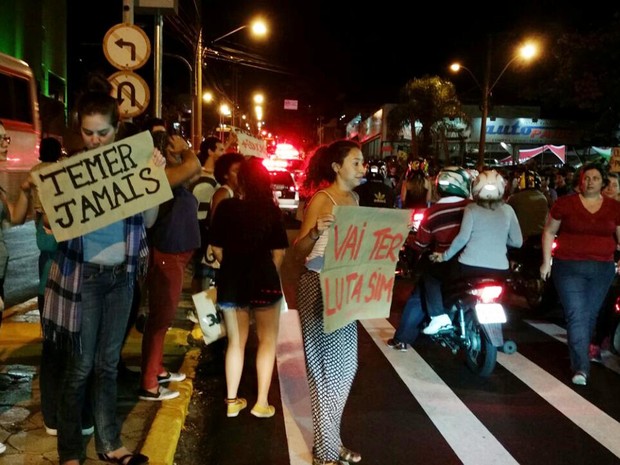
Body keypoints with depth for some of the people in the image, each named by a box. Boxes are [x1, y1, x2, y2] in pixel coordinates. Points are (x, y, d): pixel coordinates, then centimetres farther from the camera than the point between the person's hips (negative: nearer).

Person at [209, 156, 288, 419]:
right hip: (263, 280, -2)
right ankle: (261, 402, 12)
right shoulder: (271, 210, -10)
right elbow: (278, 252, -10)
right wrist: (269, 274, 9)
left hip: (231, 280, 2)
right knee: (268, 340, 13)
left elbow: (217, 248, -3)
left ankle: (232, 401, 21)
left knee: (235, 341, 15)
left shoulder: (226, 207, -7)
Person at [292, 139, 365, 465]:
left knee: (345, 365, 15)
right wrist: (315, 233, -36)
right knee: (326, 367, 1)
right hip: (319, 288, -8)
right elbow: (298, 251, -17)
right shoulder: (321, 199, -13)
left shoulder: (355, 199, 10)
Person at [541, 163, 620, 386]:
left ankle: (579, 355, 32)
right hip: (569, 267, -3)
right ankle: (581, 367, -8)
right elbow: (549, 231, 5)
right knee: (576, 315, -8)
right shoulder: (565, 203, -1)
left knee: (590, 315, 12)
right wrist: (546, 261, 1)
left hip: (602, 269, 3)